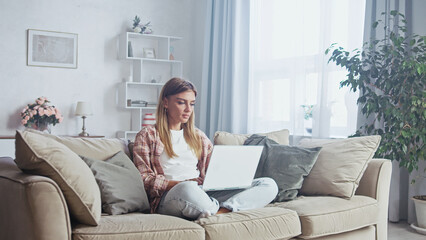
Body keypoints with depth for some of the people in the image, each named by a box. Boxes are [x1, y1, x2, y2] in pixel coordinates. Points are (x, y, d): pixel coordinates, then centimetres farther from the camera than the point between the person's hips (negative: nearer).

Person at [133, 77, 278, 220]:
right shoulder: (147, 135, 11)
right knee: (187, 189, -44)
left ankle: (221, 211, -35)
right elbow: (144, 179, 0)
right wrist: (181, 184, -15)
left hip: (205, 195, 6)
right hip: (169, 197, -5)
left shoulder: (198, 136, 26)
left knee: (269, 184, -14)